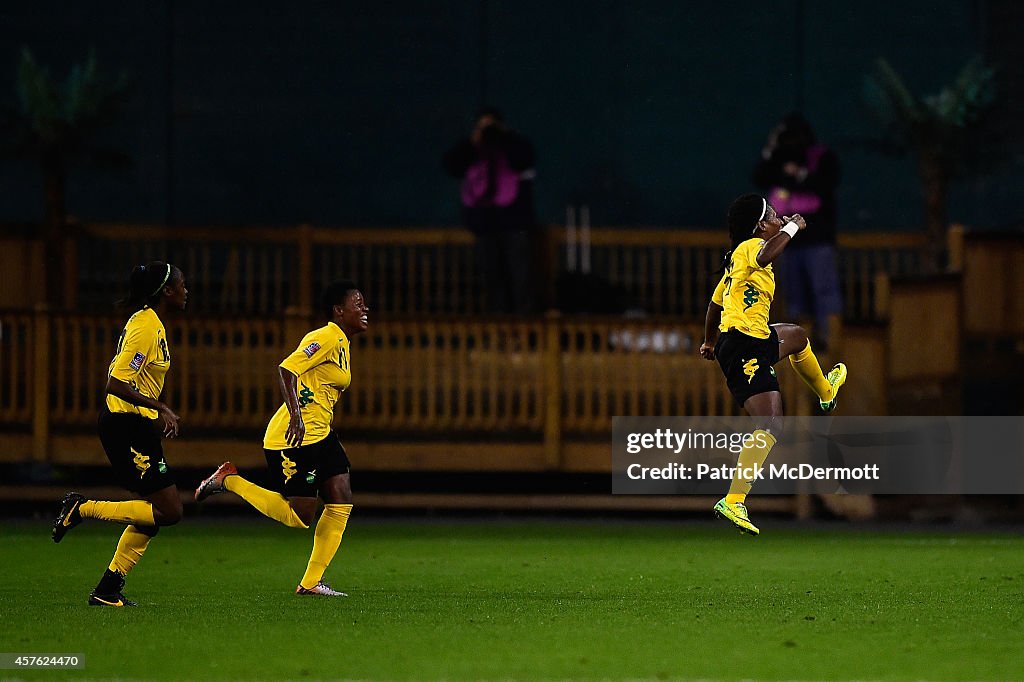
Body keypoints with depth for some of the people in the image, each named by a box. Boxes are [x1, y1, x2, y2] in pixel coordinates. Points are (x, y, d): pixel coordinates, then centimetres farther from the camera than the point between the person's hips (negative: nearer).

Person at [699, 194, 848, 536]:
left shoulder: (736, 260, 18)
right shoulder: (749, 247, -11)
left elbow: (715, 303, 29)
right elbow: (766, 255, -38)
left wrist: (710, 343, 44)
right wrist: (793, 227, -22)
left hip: (757, 341, 10)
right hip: (746, 347, -10)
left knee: (797, 336, 39)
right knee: (771, 426, -17)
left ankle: (826, 391, 66)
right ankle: (733, 502, -25)